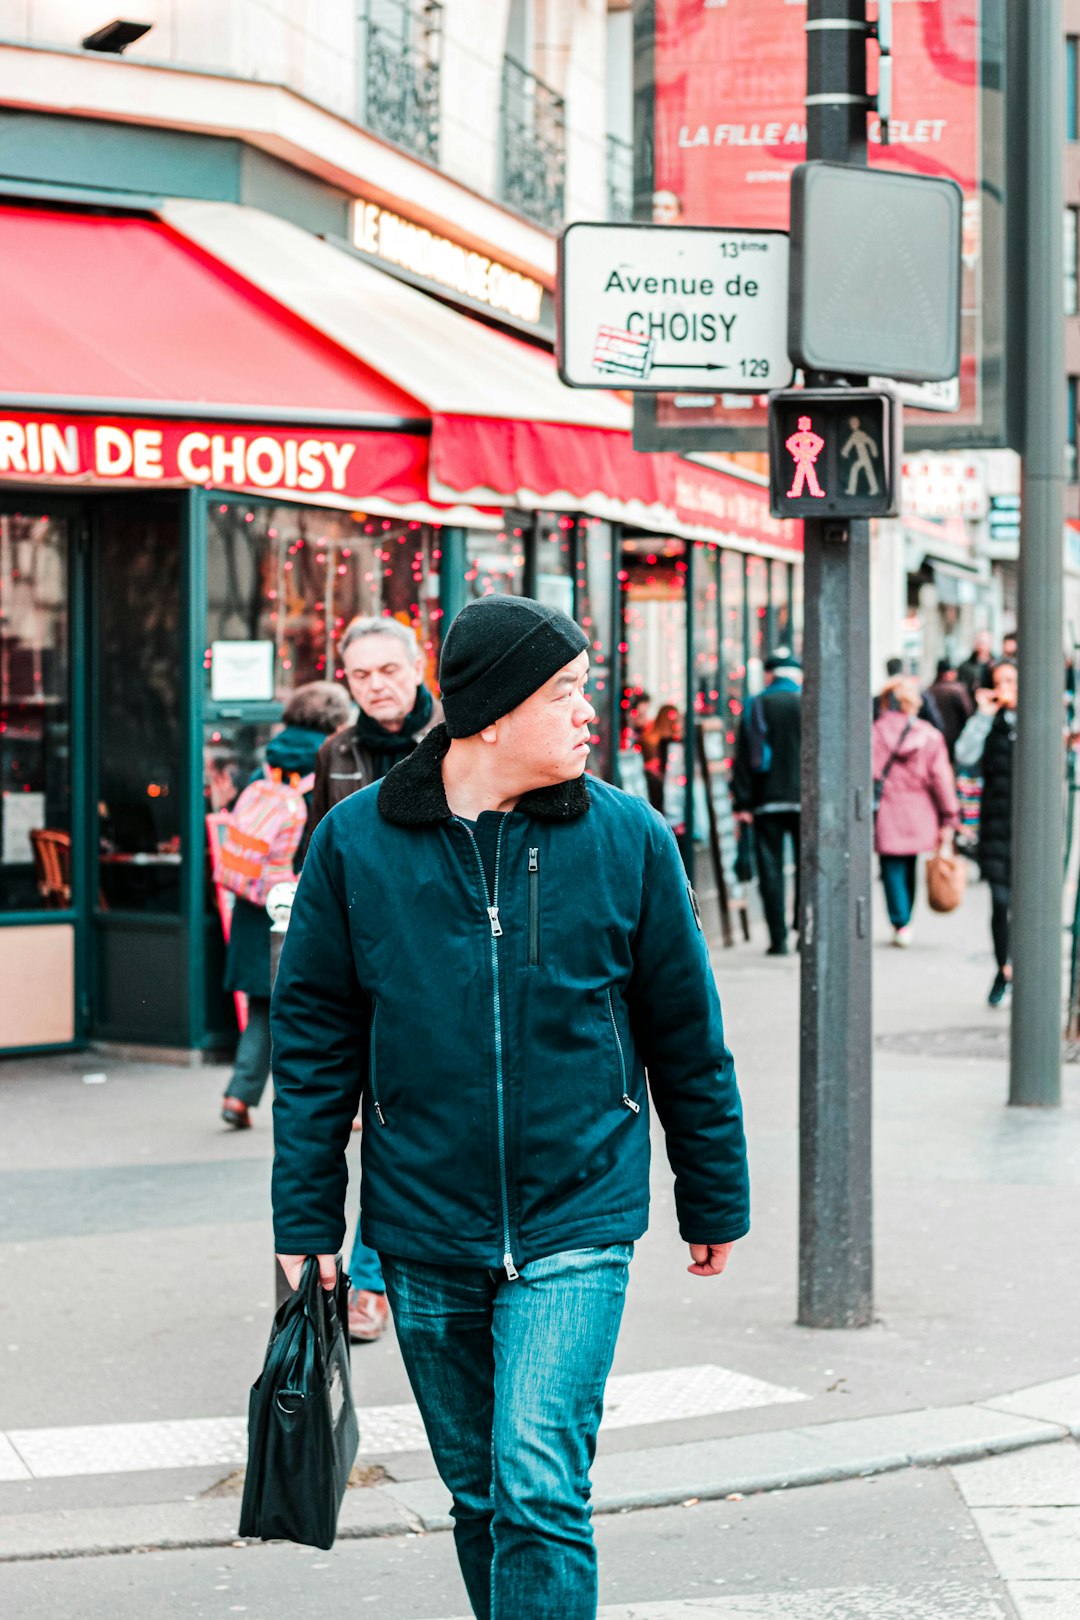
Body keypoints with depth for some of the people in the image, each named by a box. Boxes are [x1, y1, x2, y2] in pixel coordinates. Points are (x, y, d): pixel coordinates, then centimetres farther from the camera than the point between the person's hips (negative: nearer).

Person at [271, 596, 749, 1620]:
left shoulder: (627, 838, -3)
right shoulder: (357, 842, -3)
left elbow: (687, 1031, 6)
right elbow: (313, 1037, 3)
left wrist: (714, 1201, 12)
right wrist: (305, 1221, 1)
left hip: (575, 1231, -2)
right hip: (423, 1232, 2)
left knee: (538, 1487, -14)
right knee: (479, 1493, 14)